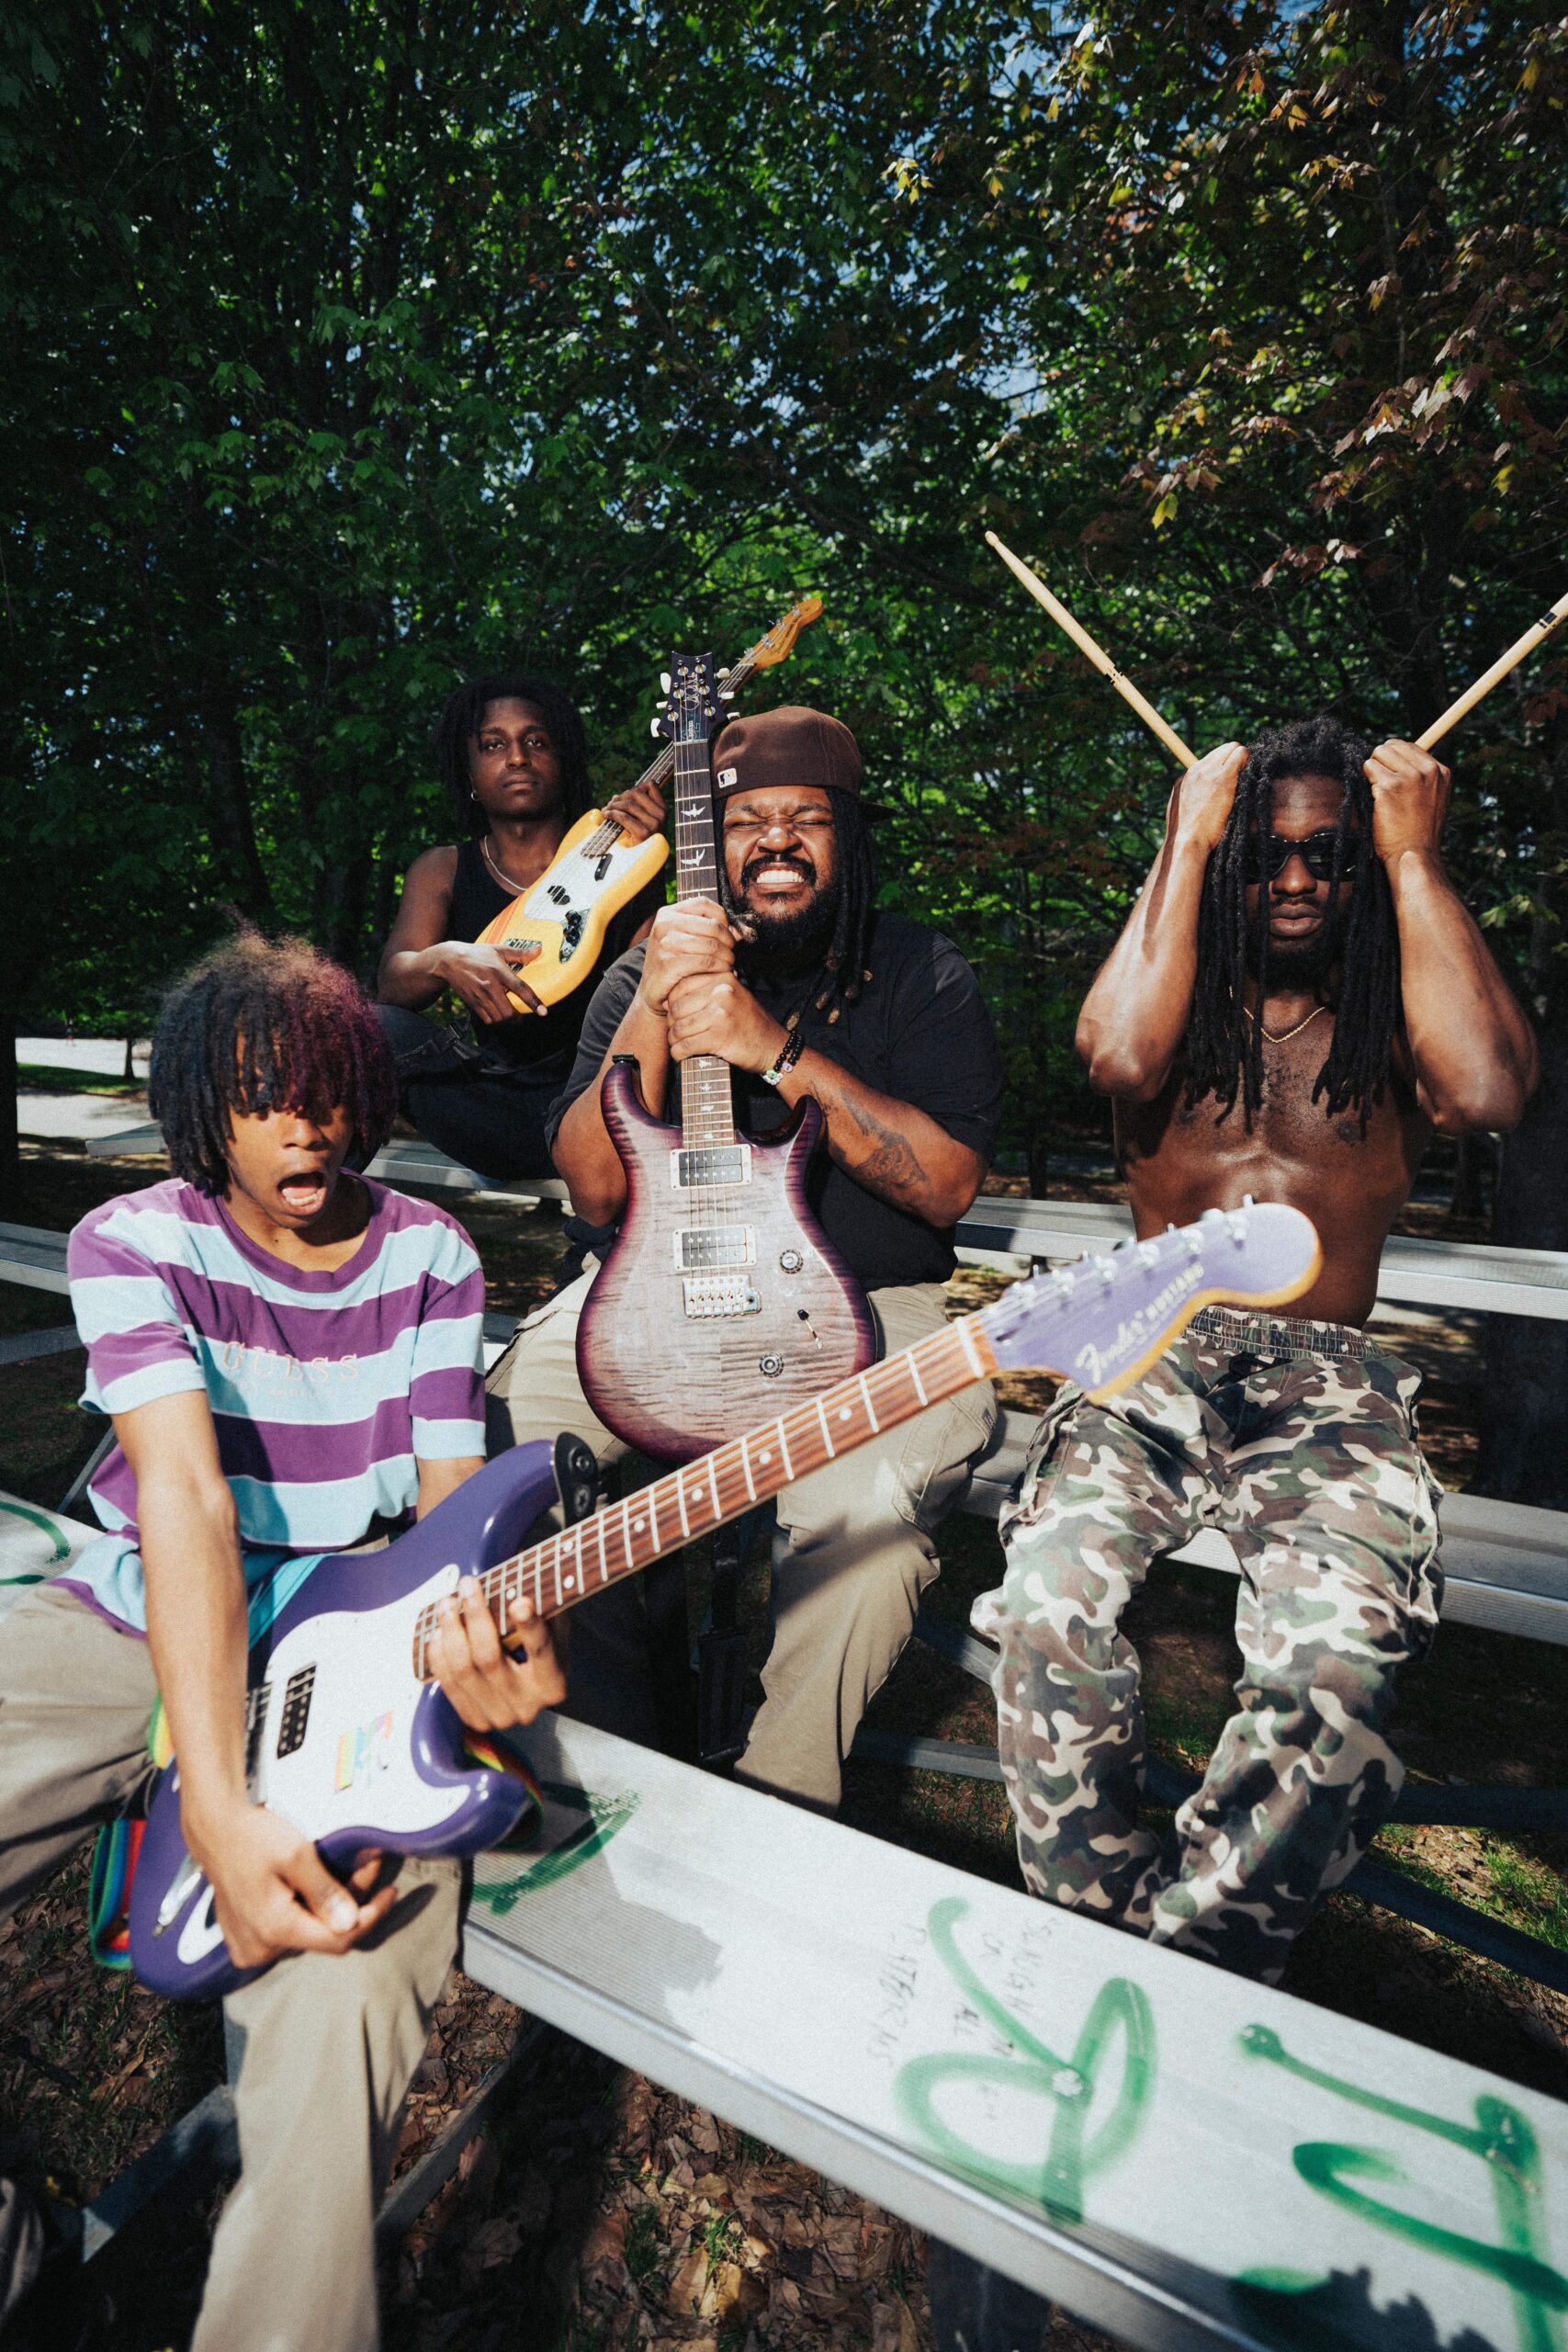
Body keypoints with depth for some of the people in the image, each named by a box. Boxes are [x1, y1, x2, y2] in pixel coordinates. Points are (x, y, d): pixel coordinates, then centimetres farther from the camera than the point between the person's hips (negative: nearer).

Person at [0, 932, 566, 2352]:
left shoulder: (432, 1256, 0)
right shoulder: (134, 1242, -5)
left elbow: (452, 1495, -4)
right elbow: (188, 1499, -20)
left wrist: (478, 1633, -28)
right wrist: (218, 1807, -29)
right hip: (129, 1629, 1)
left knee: (343, 2002, -26)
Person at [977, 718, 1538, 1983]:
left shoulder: (1394, 1024, 13)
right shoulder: (1181, 999, 13)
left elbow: (1488, 1089, -12)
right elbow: (1122, 1059, -13)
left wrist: (1416, 855, -2)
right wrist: (1185, 845, -2)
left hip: (1330, 1381, 1)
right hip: (1152, 1359, 0)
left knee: (1332, 1655, -30)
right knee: (1049, 1602, -28)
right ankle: (1097, 1929, -7)